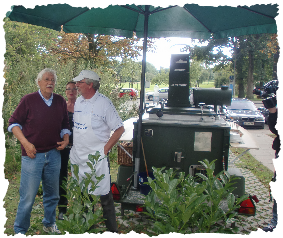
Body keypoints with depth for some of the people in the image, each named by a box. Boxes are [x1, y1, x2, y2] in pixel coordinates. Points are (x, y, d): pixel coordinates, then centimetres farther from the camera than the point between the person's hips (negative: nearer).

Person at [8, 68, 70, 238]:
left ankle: (49, 224, 34)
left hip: (54, 154, 5)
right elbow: (13, 123, -2)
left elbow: (65, 125, 20)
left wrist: (66, 139, 2)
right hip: (33, 155, -4)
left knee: (52, 194, 16)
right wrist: (25, 143, -12)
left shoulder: (60, 102, 8)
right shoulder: (28, 100, -4)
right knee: (28, 196, -1)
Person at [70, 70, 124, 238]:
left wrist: (105, 149, -13)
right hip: (78, 157, 7)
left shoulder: (104, 103, -12)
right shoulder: (78, 101, 8)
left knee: (103, 195, 2)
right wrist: (75, 147, 12)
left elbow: (120, 129, -11)